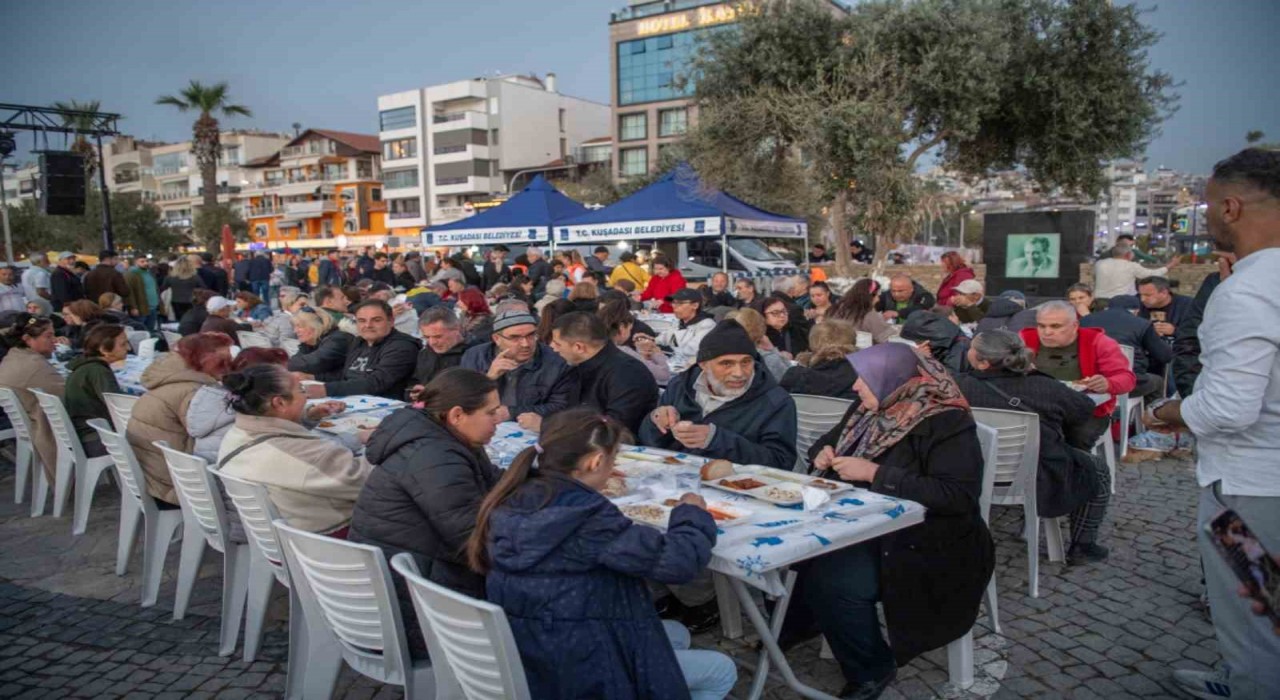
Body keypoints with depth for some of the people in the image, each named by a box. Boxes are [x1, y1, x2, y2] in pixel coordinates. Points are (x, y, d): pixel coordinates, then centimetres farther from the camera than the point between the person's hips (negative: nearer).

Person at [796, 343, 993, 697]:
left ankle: (871, 669, -2)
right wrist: (823, 453, -3)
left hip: (923, 542, -8)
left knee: (830, 582, -28)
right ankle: (795, 625, 16)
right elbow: (831, 439, 23)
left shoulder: (947, 424, -16)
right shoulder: (870, 409, 7)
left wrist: (876, 474, -26)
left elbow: (958, 496, -26)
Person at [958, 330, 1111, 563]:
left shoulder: (960, 386, -19)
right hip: (1042, 486, -2)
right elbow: (1086, 409, 4)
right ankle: (1082, 546, 30)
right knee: (1098, 470, 25)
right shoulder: (1045, 388, -14)